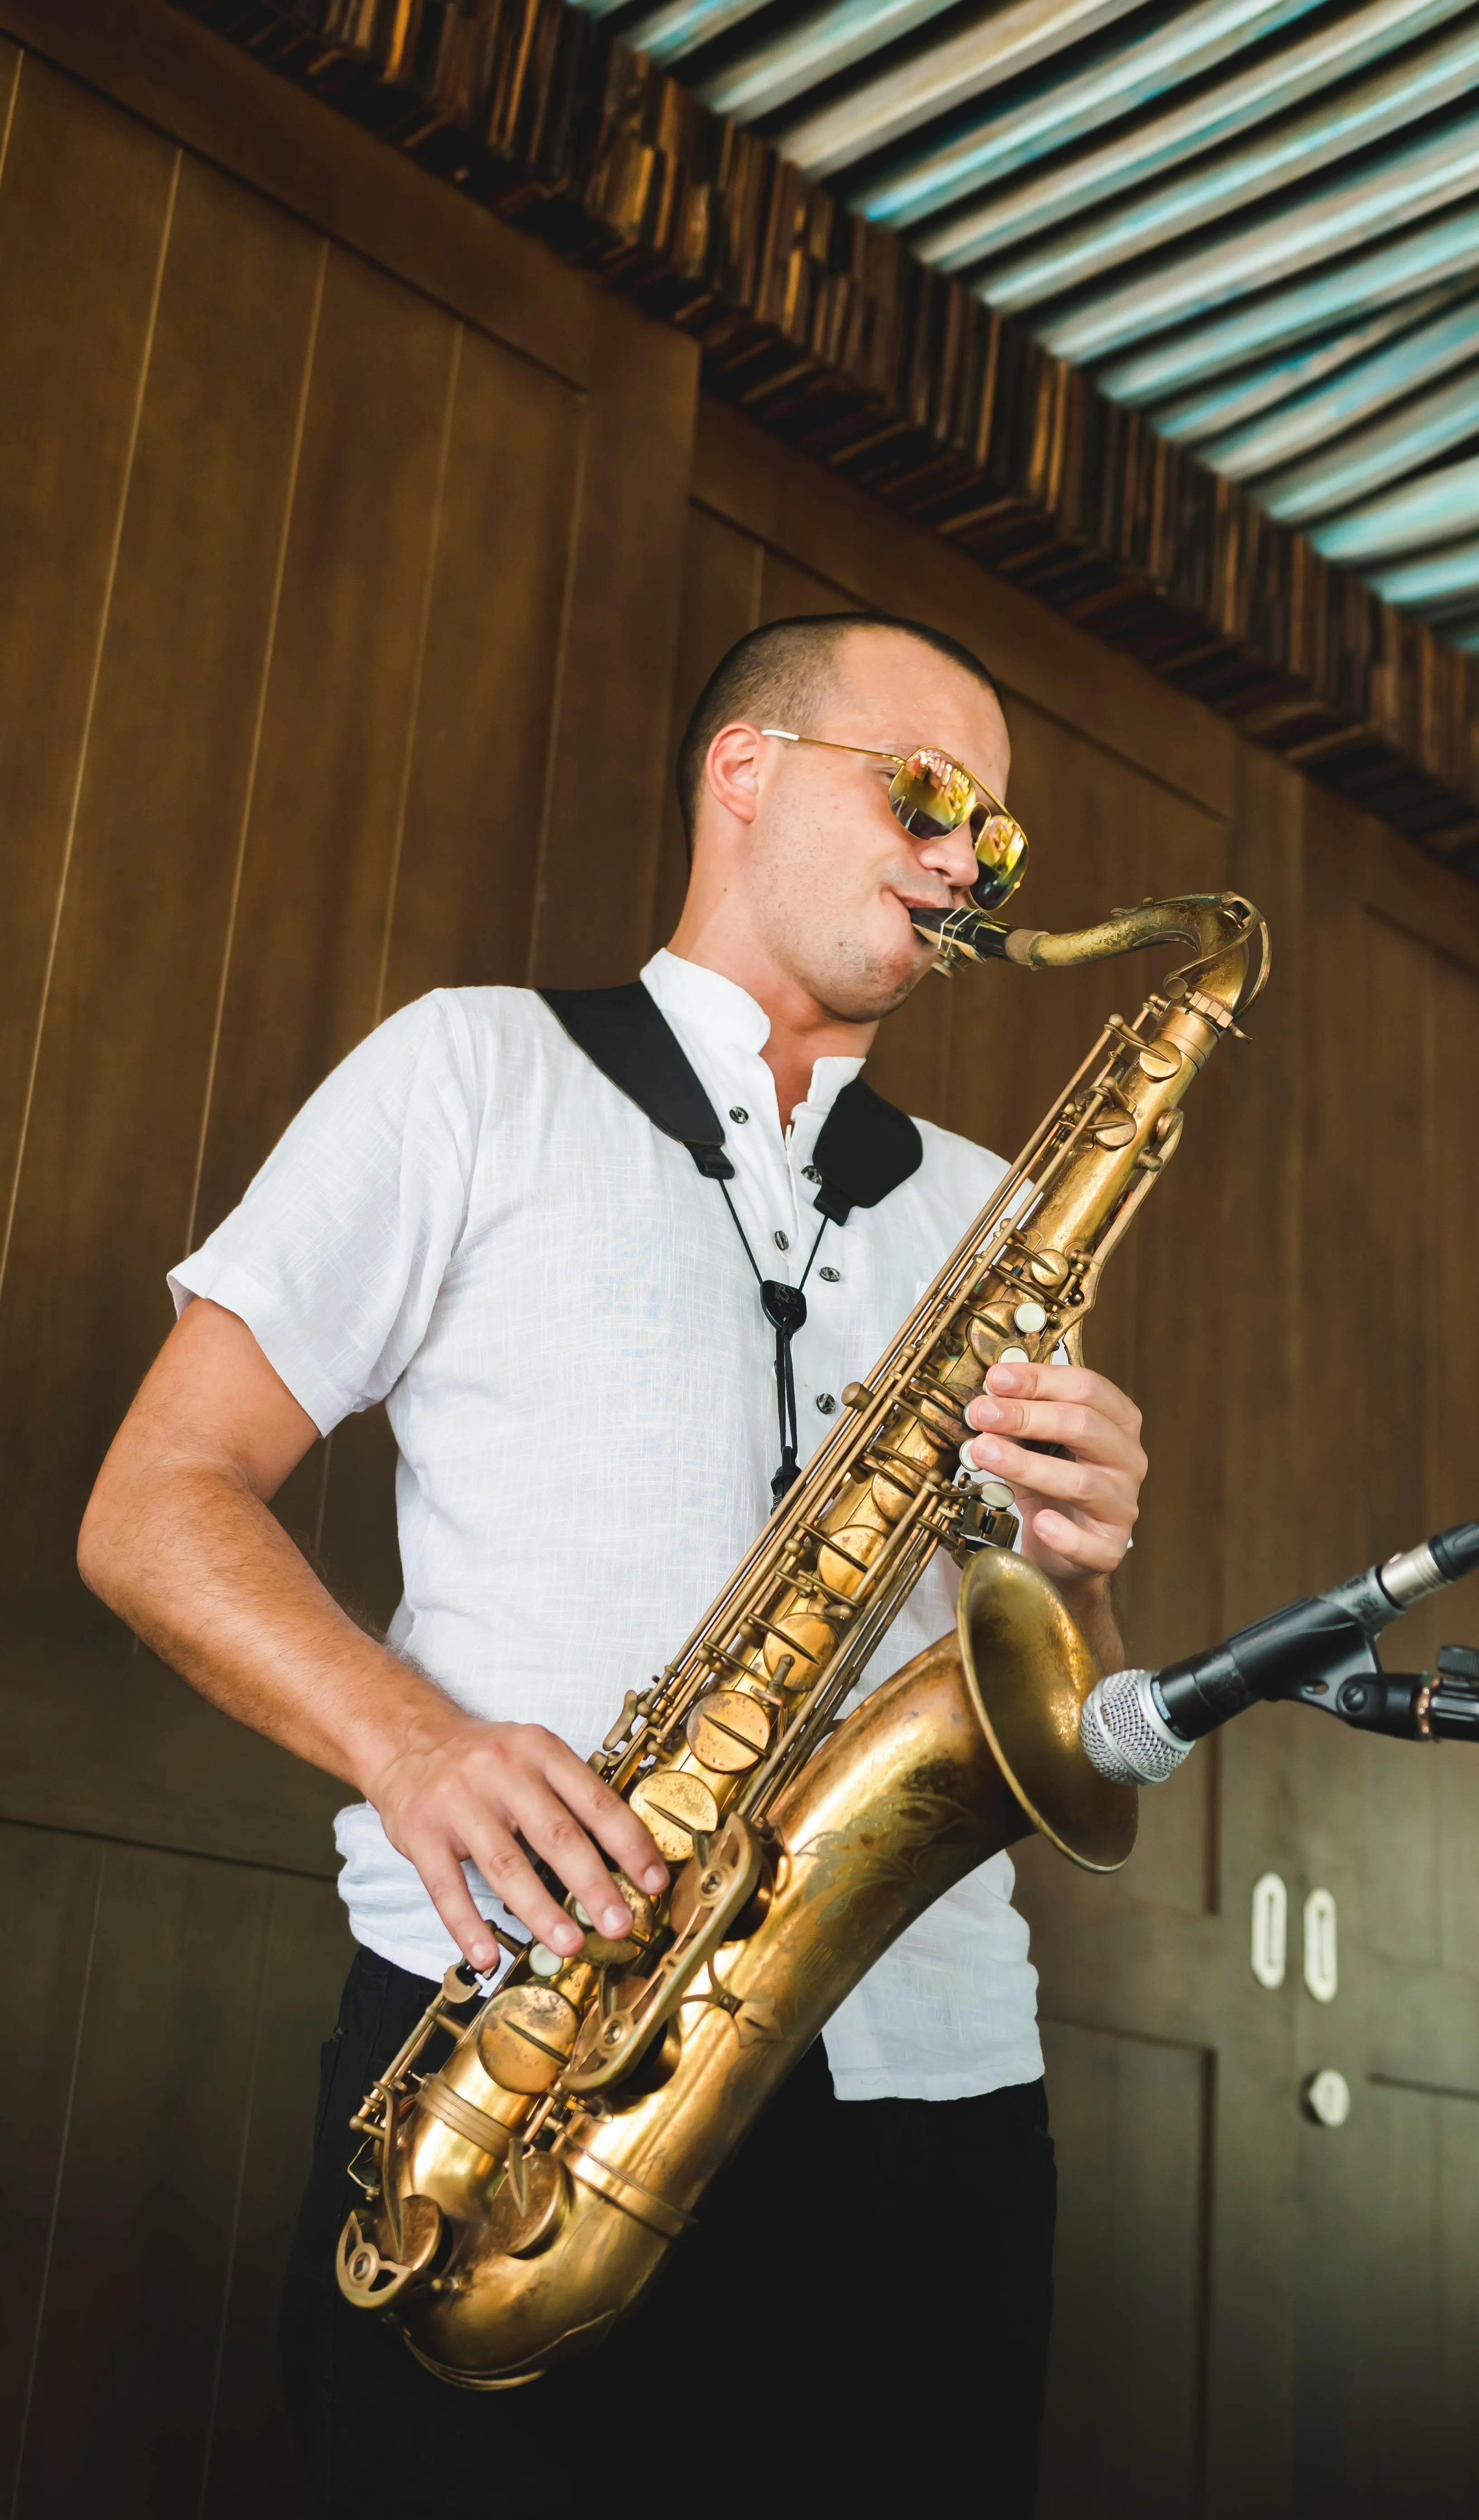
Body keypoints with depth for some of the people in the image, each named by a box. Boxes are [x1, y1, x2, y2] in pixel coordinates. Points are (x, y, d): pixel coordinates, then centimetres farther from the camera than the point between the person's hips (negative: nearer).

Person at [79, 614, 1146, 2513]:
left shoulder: (980, 1210, 20)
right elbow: (155, 1508, 1)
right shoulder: (477, 1070, 8)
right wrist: (408, 1740, -17)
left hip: (925, 2076, 4)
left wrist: (1073, 1565, -5)